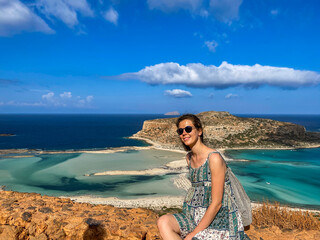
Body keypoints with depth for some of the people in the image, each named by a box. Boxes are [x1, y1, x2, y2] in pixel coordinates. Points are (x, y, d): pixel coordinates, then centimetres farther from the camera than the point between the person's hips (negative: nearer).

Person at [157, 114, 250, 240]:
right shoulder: (189, 158, 7)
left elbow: (216, 203, -17)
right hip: (198, 216, 7)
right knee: (163, 222, -18)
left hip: (220, 220, -6)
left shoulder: (214, 158, -16)